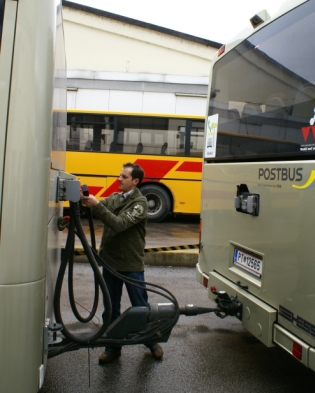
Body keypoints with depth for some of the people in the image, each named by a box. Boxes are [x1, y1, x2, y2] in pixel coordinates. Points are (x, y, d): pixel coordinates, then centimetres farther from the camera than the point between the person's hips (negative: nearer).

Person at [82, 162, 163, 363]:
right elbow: (98, 208, -4)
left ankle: (152, 342, 30)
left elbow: (120, 224, -24)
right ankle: (113, 346, 28)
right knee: (112, 307, 13)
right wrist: (85, 199, -24)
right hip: (110, 262, 5)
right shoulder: (114, 198, 8)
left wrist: (96, 205, -30)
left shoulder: (140, 202, -13)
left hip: (132, 264, -5)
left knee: (140, 306, 10)